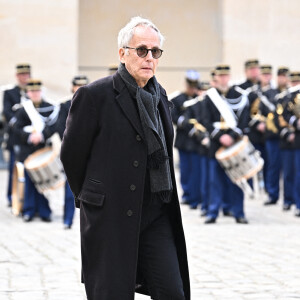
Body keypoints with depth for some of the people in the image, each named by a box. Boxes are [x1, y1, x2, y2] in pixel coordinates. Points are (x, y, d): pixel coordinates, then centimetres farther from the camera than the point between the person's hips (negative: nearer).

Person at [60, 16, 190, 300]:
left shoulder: (158, 95, 11)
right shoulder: (94, 95, -9)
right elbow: (71, 154, -1)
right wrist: (91, 198, 10)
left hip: (156, 214, 5)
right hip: (111, 218, -5)